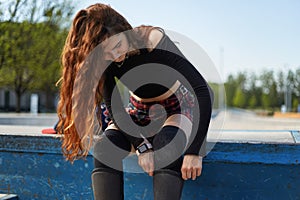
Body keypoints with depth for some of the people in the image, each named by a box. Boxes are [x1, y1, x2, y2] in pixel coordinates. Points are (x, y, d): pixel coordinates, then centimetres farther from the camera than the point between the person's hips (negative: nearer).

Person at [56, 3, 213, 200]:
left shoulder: (154, 40, -30)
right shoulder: (104, 62, -17)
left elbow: (203, 90, -34)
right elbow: (115, 109, -14)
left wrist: (194, 151, -37)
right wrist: (141, 146, -30)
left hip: (175, 107, -3)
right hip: (138, 110, 4)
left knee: (167, 150, -37)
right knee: (103, 149, -25)